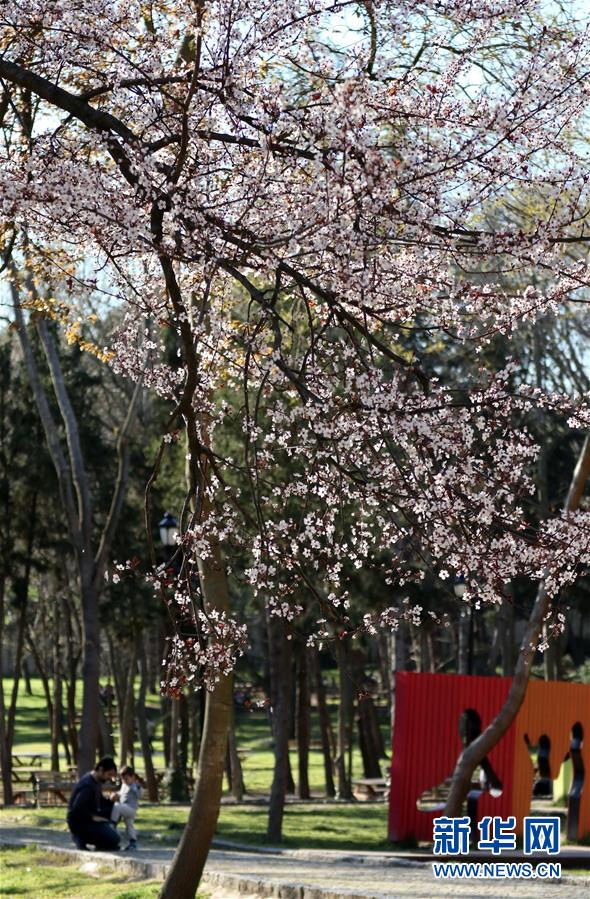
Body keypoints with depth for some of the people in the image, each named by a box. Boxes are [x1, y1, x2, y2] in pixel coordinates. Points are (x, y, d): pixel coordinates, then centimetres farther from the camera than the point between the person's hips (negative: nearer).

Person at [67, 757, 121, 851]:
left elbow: (100, 802, 19)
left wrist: (111, 800, 0)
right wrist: (93, 817, -21)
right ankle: (82, 838, -3)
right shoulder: (88, 785, -23)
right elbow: (77, 808, -30)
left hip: (88, 818, 10)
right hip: (79, 822, -10)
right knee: (115, 840, -15)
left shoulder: (97, 781, 7)